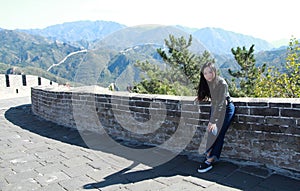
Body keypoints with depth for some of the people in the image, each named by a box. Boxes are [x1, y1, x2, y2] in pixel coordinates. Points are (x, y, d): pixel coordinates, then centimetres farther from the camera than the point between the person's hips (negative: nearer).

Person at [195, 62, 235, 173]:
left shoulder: (222, 84, -26)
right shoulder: (206, 83, -6)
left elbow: (220, 104, -29)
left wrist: (213, 121, -30)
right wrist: (202, 97, -3)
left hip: (226, 109, -6)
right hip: (214, 108, 6)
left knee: (218, 134, -12)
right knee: (211, 132, -5)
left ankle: (209, 160, -8)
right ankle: (210, 157, 1)